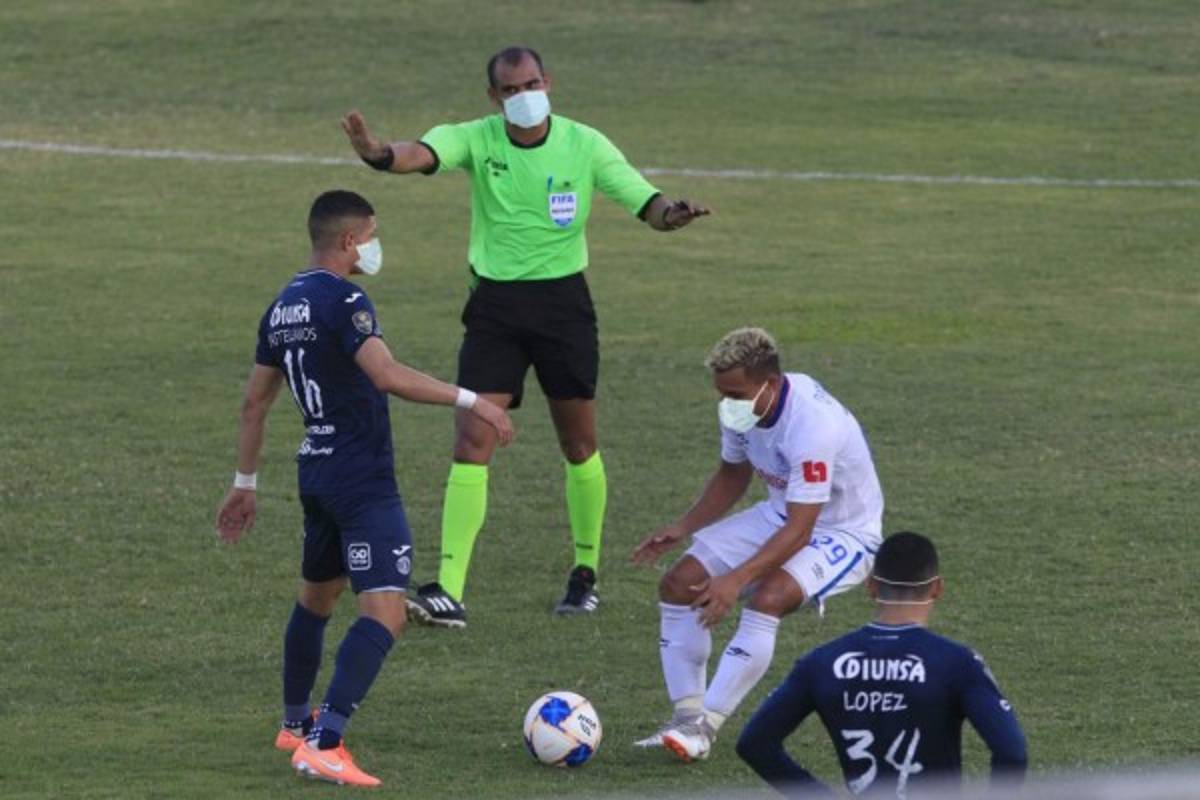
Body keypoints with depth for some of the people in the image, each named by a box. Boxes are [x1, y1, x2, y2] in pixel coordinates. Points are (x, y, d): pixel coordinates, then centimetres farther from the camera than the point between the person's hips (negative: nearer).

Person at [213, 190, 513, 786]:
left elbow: (254, 404, 17)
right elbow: (387, 375, -29)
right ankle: (323, 747, -24)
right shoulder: (343, 301, -15)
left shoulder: (282, 307, 11)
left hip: (317, 473, 9)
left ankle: (295, 724, 43)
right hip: (364, 483, -9)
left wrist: (245, 483, 26)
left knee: (317, 596, 28)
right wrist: (471, 401, -27)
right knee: (385, 613, -14)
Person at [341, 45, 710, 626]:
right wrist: (380, 154, -50)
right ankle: (448, 592, -14)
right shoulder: (477, 140, -7)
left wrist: (670, 214, -29)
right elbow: (422, 154, -27)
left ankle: (586, 573, 28)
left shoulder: (584, 145, -5)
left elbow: (645, 202, -4)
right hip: (495, 304, -1)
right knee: (472, 442, -10)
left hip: (563, 300, 1)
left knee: (579, 445, 8)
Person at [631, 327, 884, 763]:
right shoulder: (742, 408, -8)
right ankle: (686, 717, -6)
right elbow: (733, 475, 13)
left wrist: (736, 580, -41)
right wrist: (682, 527, 0)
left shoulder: (812, 424, -34)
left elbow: (799, 531, -34)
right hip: (780, 515, 8)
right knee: (678, 584, -7)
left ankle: (705, 728, -27)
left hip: (846, 534, -8)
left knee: (768, 599, -34)